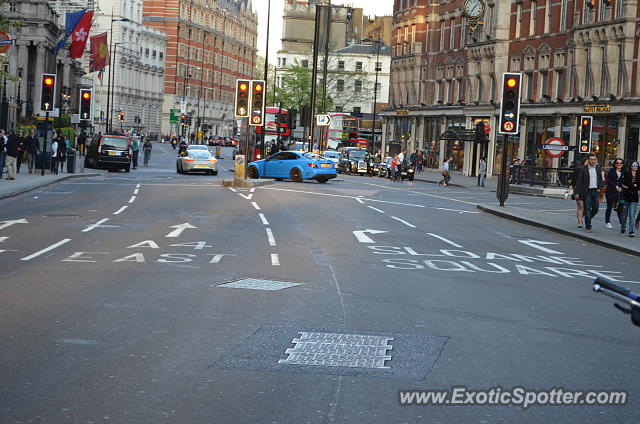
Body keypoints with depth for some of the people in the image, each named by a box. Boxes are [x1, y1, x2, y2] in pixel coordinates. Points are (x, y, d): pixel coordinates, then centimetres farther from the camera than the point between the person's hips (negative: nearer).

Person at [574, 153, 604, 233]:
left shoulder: (598, 168, 7)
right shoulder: (583, 169, -4)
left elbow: (601, 179, 17)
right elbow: (578, 181, -4)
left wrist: (599, 188, 1)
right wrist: (577, 193, -9)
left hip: (596, 191, 4)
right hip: (587, 192, -4)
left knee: (596, 209, 4)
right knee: (588, 210, -3)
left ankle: (587, 219, 30)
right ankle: (588, 227, 3)